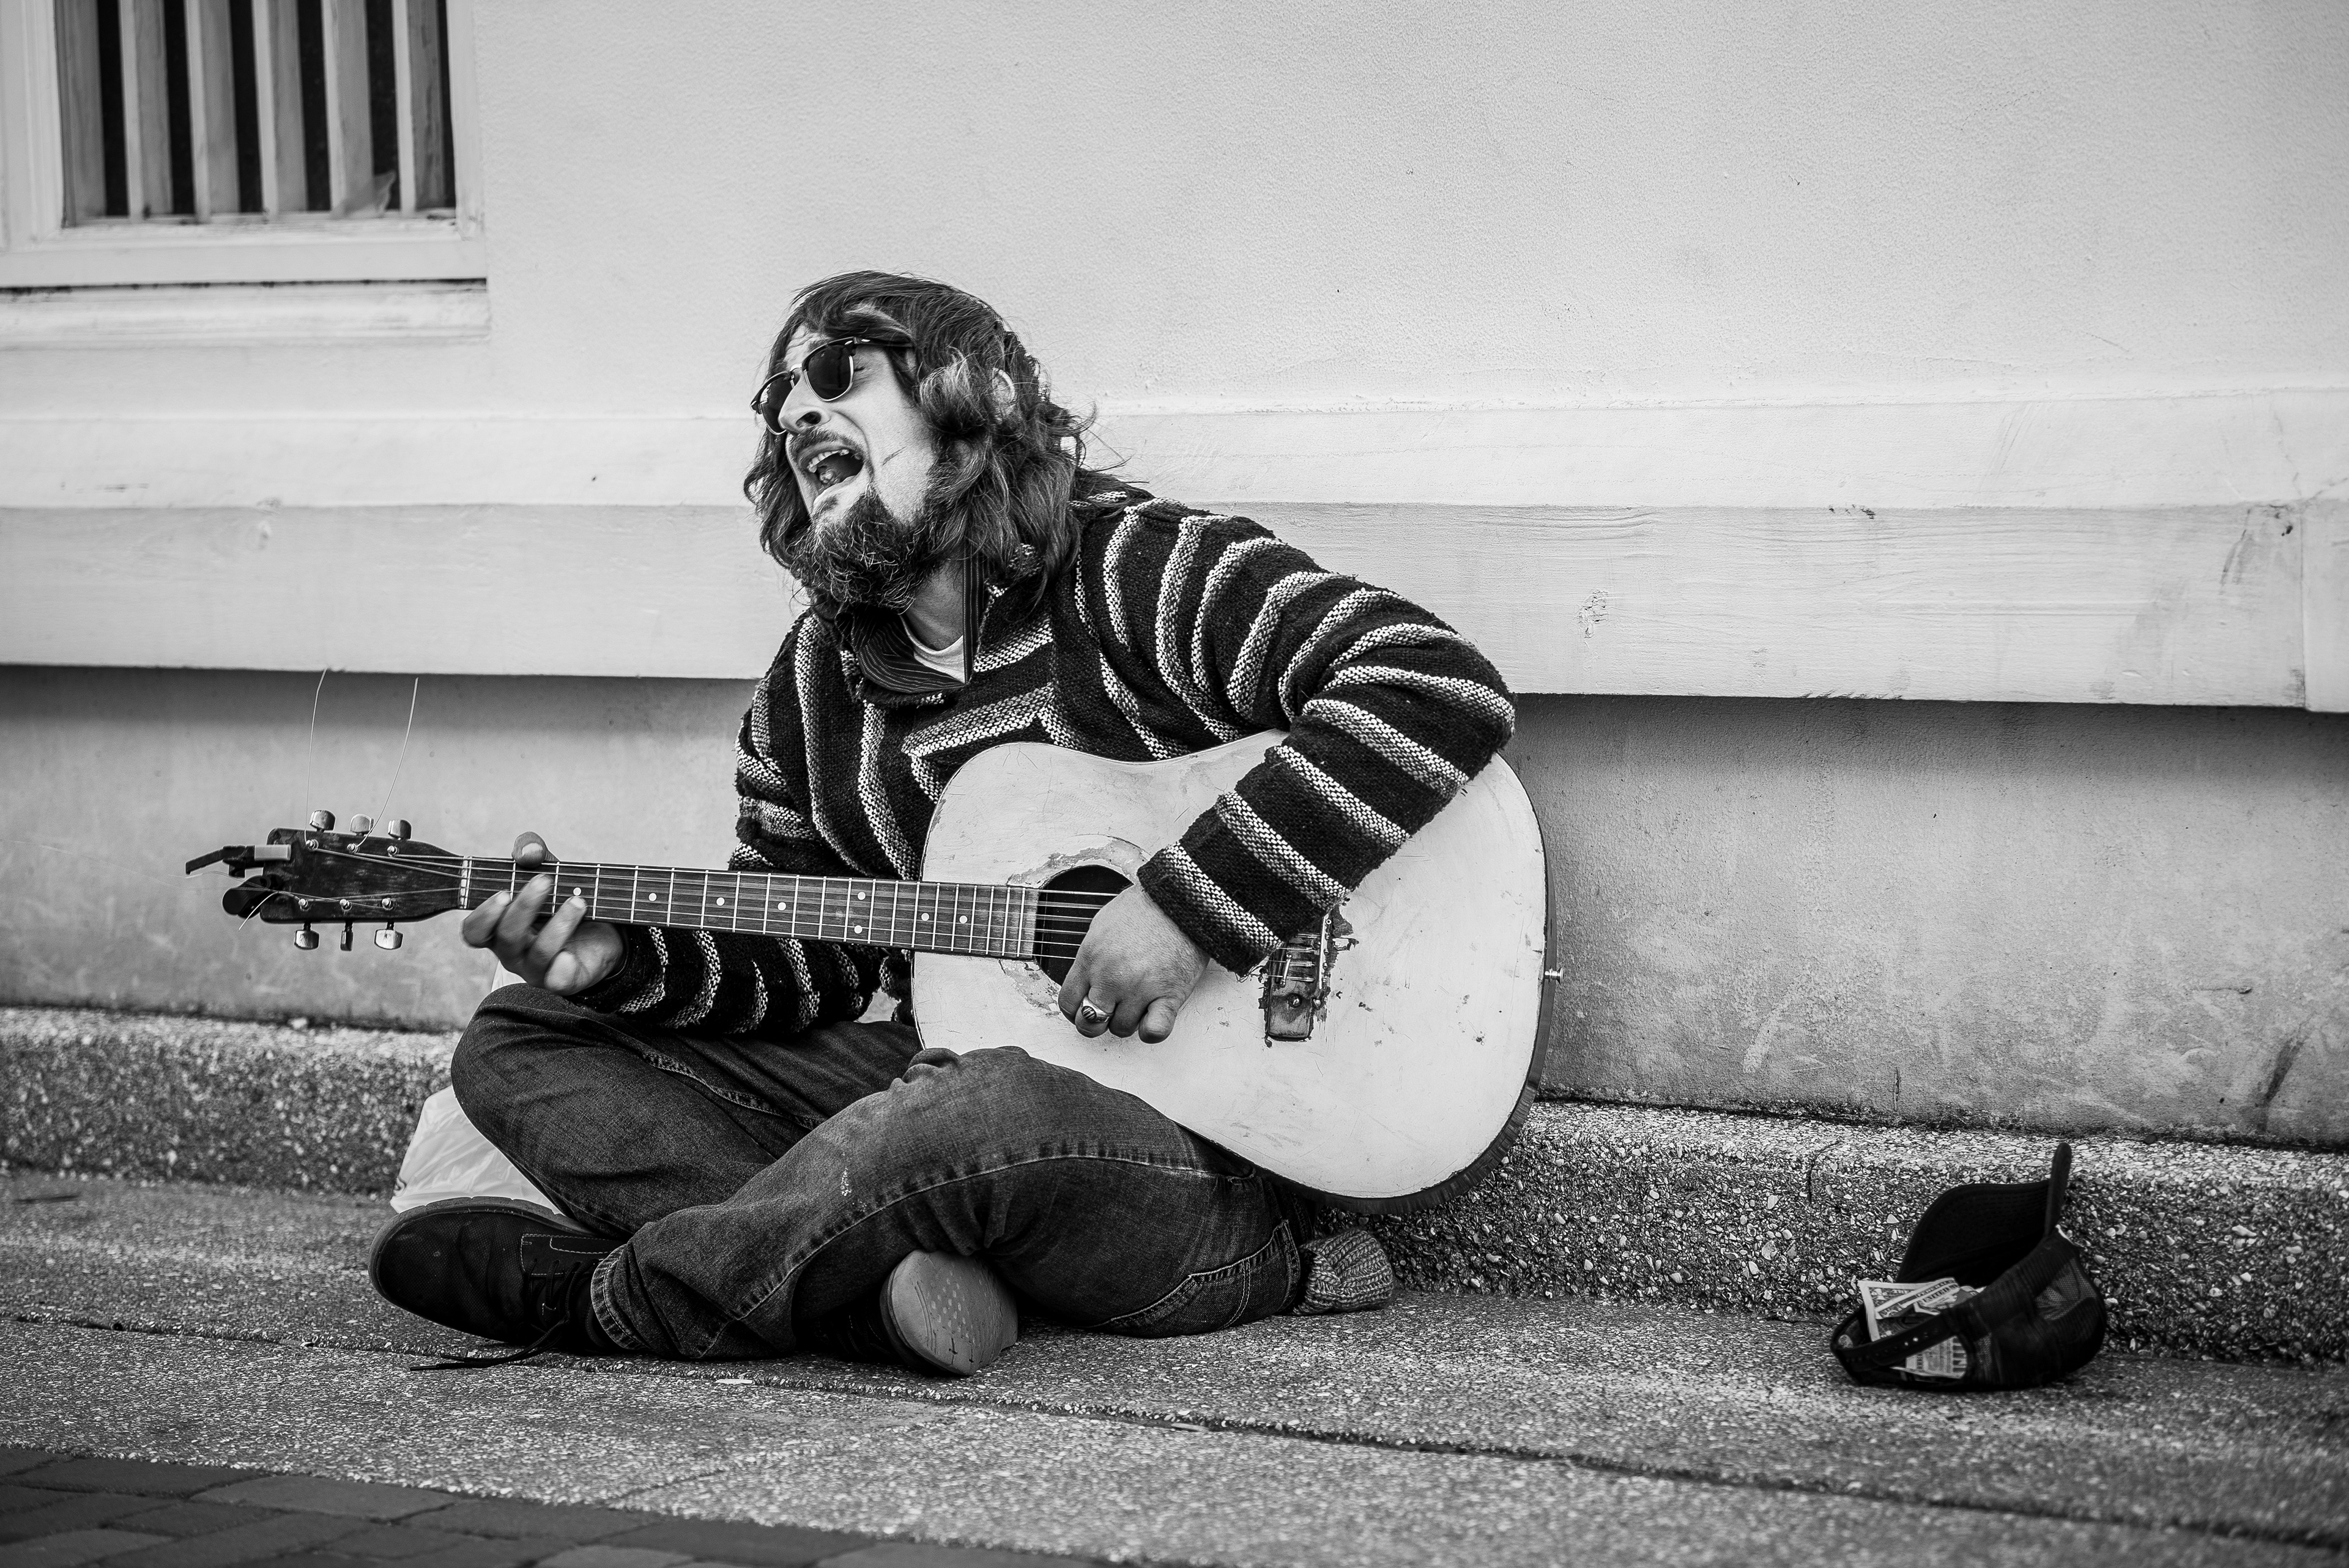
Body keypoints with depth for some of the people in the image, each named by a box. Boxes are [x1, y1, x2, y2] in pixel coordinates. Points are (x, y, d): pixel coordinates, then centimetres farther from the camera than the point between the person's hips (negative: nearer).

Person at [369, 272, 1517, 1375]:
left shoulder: (1143, 571, -9)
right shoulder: (814, 687, 12)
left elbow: (1441, 691, -21)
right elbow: (804, 960, 17)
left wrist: (1187, 906, -24)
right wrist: (626, 961, -4)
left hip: (1223, 1143, -7)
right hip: (949, 1070, 7)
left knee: (992, 1115, -43)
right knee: (517, 1045, 2)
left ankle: (595, 1298, -19)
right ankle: (875, 1280, -22)